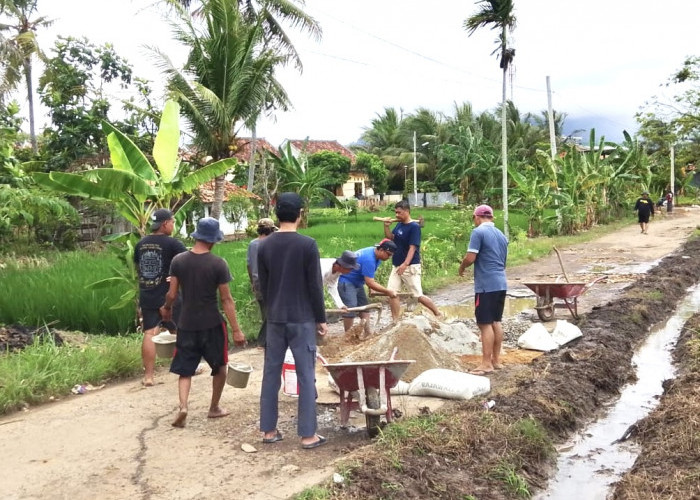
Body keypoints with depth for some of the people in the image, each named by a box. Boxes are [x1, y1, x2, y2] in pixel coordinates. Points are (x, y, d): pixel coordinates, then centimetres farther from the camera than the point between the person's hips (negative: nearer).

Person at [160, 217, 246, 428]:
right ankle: (214, 408, 27)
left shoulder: (178, 261, -3)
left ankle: (182, 407, -10)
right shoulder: (218, 264, -12)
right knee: (220, 366, 19)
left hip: (186, 324, 2)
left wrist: (166, 308, 23)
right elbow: (226, 300, -11)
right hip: (212, 325, -2)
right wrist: (236, 330, -6)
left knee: (185, 370, 11)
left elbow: (172, 294, 0)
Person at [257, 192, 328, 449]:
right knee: (306, 377, 2)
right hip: (302, 320, -4)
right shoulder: (307, 245, -12)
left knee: (271, 374, 11)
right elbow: (315, 287, -10)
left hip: (275, 319, 4)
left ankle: (269, 430, 19)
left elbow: (263, 286, 9)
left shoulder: (264, 246, 2)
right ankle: (308, 435, 6)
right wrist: (321, 319, 0)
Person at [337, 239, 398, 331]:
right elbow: (370, 283, -29)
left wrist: (371, 289, 1)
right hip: (346, 282, -10)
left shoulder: (377, 256, 0)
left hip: (357, 283, 11)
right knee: (350, 309, -14)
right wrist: (388, 292, -23)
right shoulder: (369, 259, -30)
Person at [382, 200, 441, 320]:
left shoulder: (414, 227, -16)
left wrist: (405, 264, -32)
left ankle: (438, 314, 14)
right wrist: (386, 226, 0)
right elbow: (390, 238, 18)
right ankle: (395, 321, 11)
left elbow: (412, 248, -22)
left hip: (410, 267, -8)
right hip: (397, 266, 8)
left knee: (418, 295, -4)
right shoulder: (399, 225, 7)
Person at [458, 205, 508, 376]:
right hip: (501, 283, 8)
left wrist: (461, 268, 2)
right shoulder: (501, 235, 15)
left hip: (486, 285, -8)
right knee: (496, 322, 13)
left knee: (485, 324, -5)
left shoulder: (478, 232, -11)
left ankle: (487, 364, -3)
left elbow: (470, 258, -16)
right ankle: (496, 360, 19)